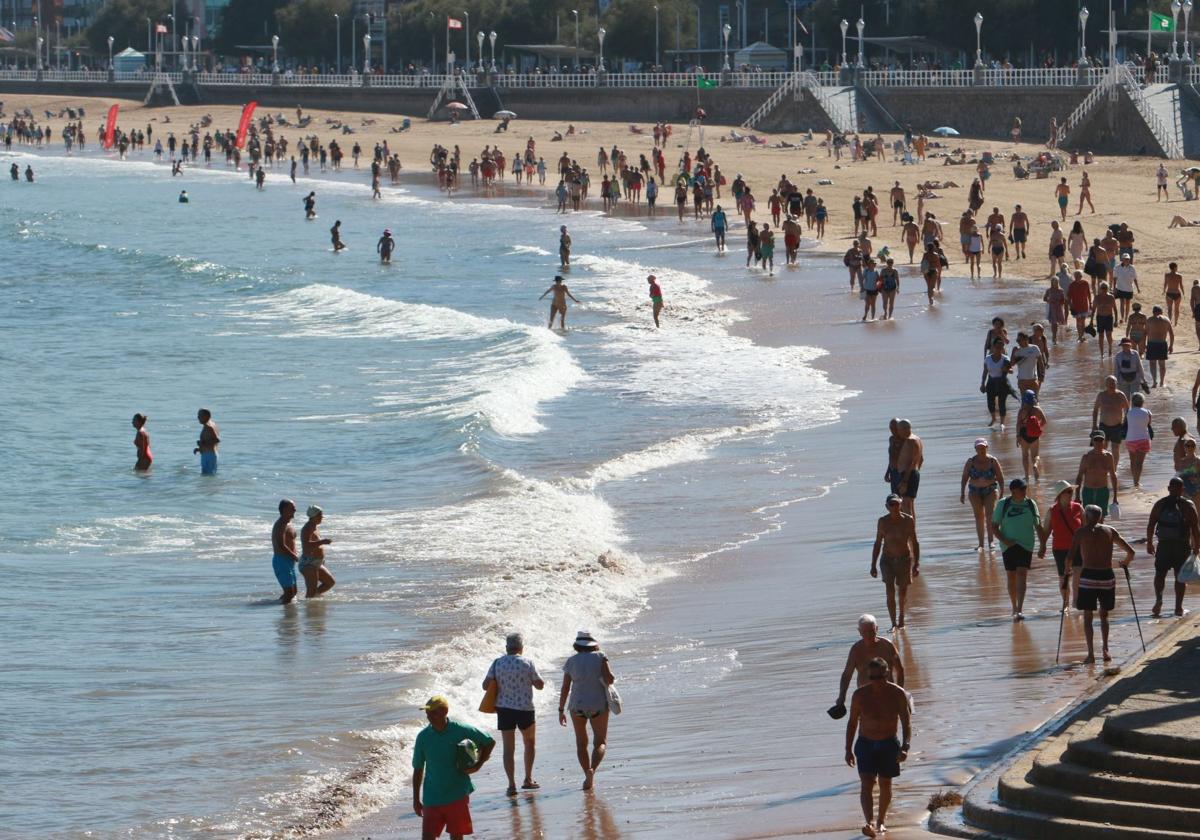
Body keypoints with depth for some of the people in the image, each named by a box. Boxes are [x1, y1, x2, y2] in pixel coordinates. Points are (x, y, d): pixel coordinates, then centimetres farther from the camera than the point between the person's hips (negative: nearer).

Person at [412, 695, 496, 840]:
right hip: (432, 799, 1)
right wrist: (416, 799, 6)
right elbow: (418, 770, 6)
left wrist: (477, 765, -5)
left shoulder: (461, 731, -8)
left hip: (458, 796, -1)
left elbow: (490, 742, 5)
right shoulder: (423, 737, -3)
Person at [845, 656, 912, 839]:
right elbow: (852, 723, 2)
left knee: (885, 784, 11)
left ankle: (880, 822, 28)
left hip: (889, 744, 0)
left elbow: (907, 723, -11)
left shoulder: (898, 694, -11)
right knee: (867, 784, -15)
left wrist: (905, 747, -25)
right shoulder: (860, 695, -9)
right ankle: (869, 823, -27)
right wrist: (848, 749, 3)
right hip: (866, 744, 0)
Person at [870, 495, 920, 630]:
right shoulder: (883, 521, -3)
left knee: (902, 592, 7)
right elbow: (877, 544, 5)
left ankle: (901, 616, 36)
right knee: (890, 592, -12)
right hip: (887, 559, 0)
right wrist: (873, 565, 4)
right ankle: (894, 623, -8)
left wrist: (916, 564, -7)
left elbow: (914, 543, -2)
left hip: (904, 558, 0)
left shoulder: (908, 521, -6)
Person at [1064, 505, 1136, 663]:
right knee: (1104, 615, 19)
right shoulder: (1110, 531, 8)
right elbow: (1130, 552, 8)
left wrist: (1067, 569, 11)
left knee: (1087, 616, 6)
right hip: (1106, 576, 2)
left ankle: (1091, 653, -3)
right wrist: (1125, 563, 28)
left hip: (1088, 575, -2)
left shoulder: (1081, 532, 2)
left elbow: (1070, 556, -8)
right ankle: (1105, 650, 12)